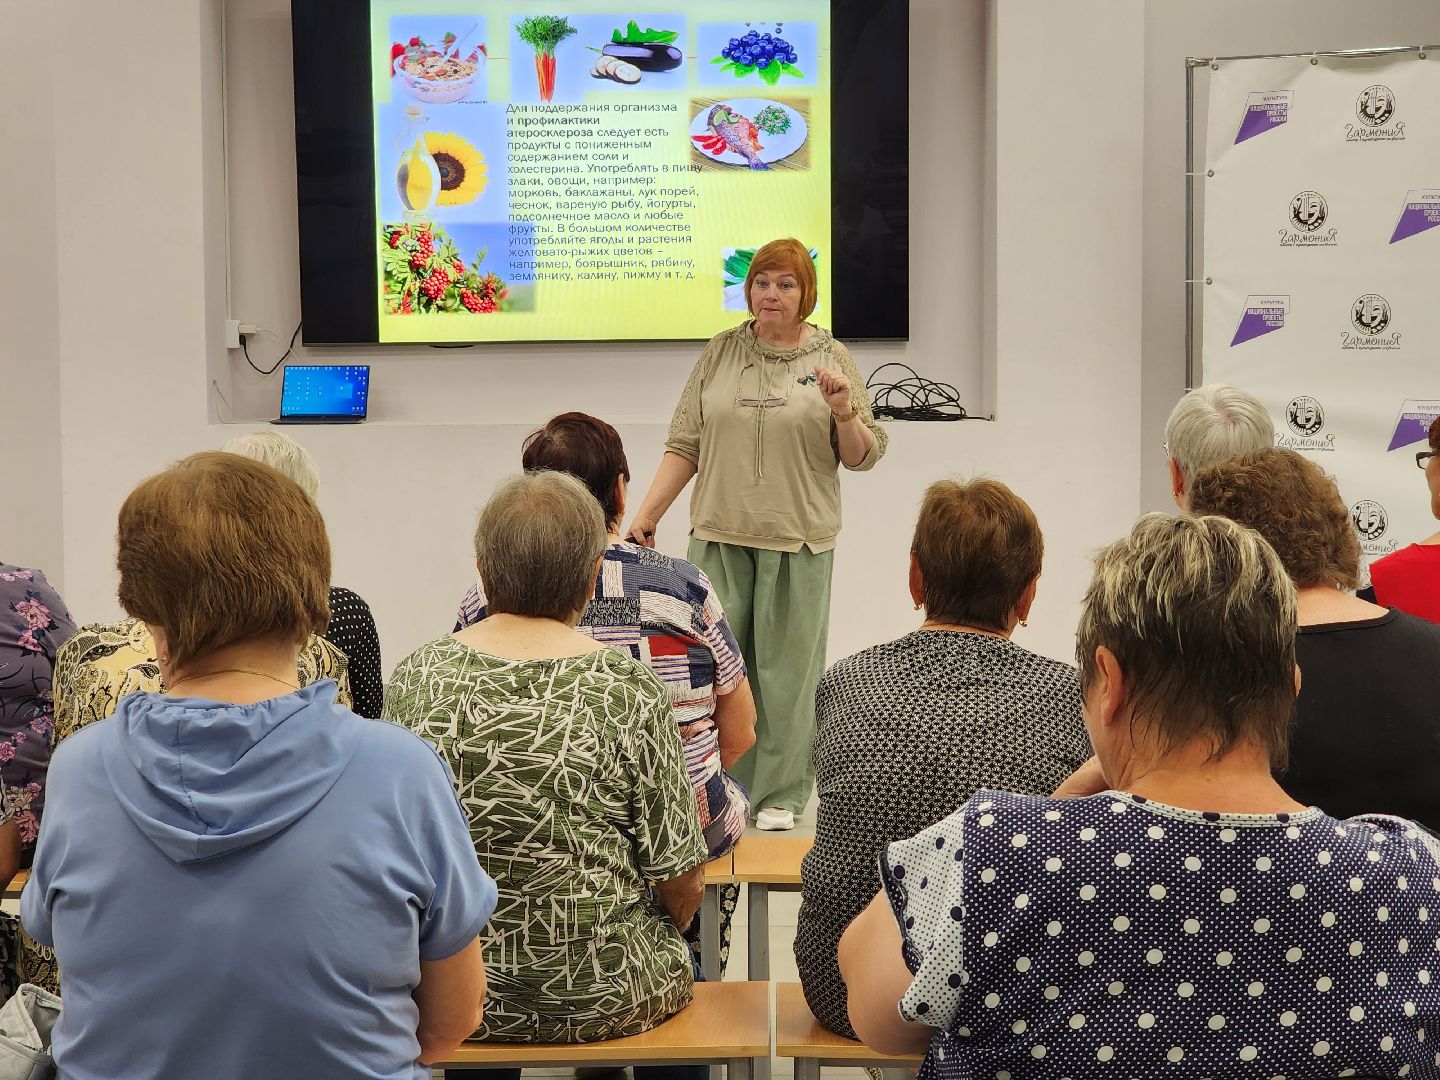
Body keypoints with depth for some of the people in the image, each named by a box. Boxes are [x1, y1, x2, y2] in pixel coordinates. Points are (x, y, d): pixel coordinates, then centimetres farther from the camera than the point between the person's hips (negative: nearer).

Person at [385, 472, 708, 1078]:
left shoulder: (414, 679, -8)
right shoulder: (626, 689, -17)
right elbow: (680, 877, -11)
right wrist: (661, 937, 12)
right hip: (601, 993, -2)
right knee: (679, 965, 31)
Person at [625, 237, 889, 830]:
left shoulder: (832, 358, 5)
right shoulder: (721, 352, 8)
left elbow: (862, 456, 4)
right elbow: (685, 442, 9)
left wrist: (844, 410, -15)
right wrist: (648, 511, 2)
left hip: (798, 539, -1)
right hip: (720, 535, 2)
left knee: (786, 666, 2)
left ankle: (781, 792, 15)